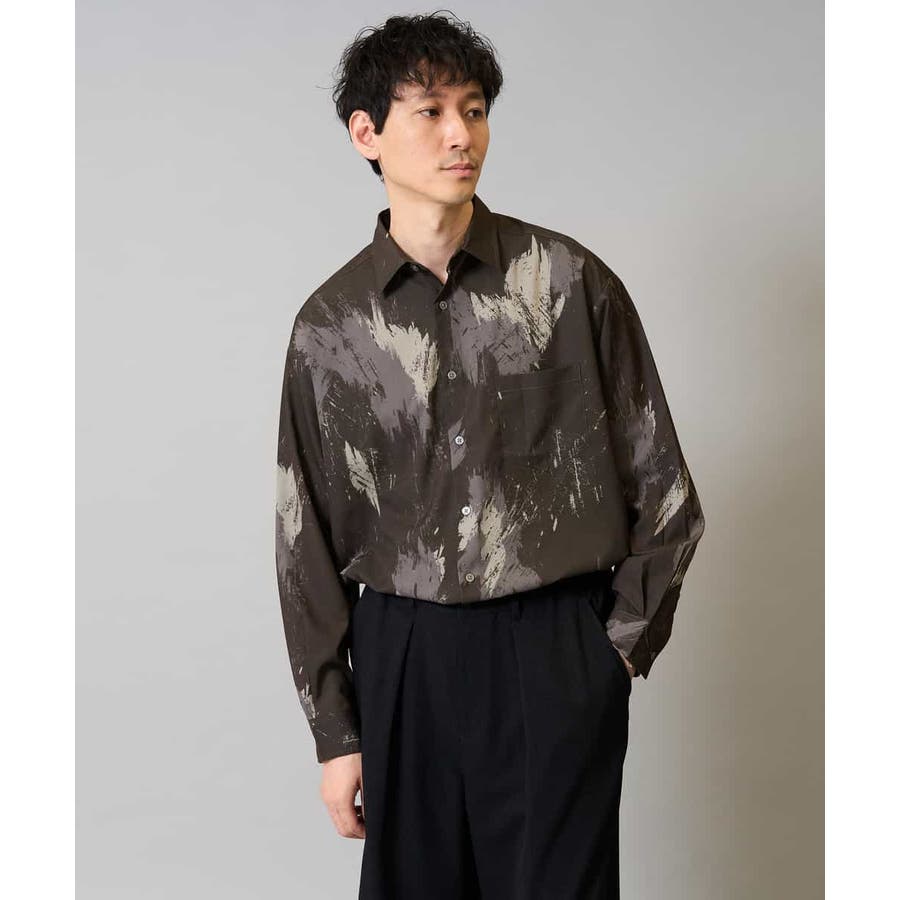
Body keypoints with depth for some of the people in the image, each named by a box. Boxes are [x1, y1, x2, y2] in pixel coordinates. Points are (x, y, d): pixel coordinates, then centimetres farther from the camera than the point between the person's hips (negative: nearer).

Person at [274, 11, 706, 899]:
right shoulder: (329, 325, 2)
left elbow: (663, 488, 4)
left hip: (559, 654, -1)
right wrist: (334, 731, 5)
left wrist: (625, 640, 1)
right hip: (403, 657, 2)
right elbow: (307, 541, 6)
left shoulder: (570, 281, -2)